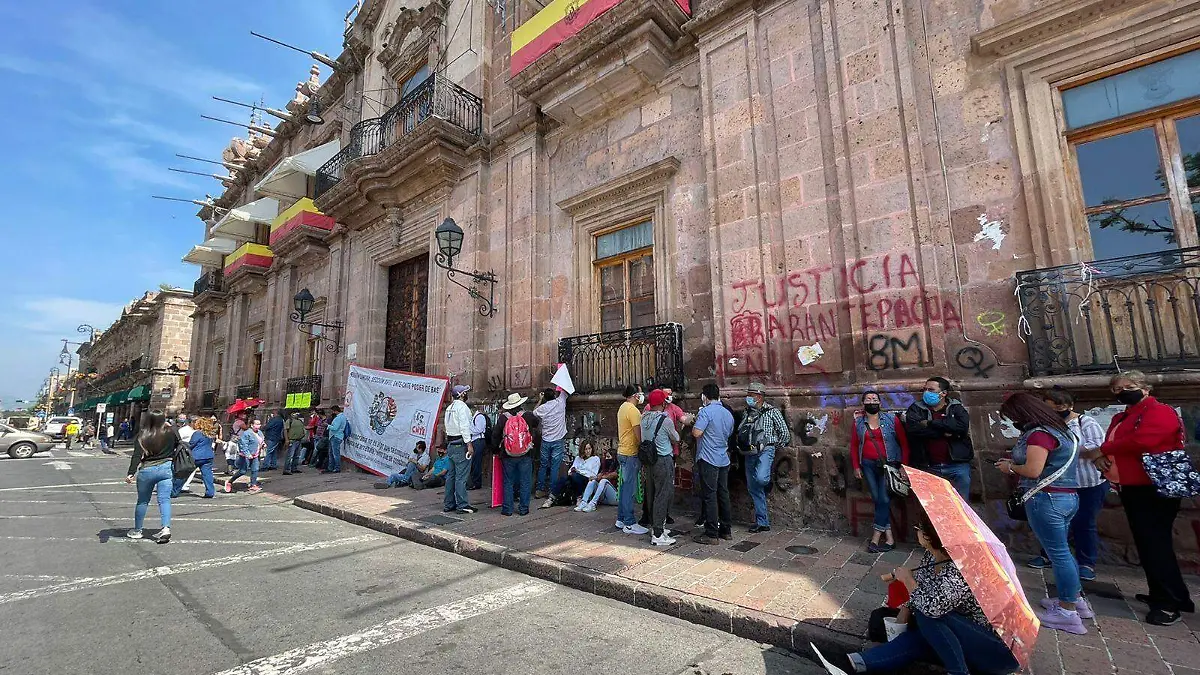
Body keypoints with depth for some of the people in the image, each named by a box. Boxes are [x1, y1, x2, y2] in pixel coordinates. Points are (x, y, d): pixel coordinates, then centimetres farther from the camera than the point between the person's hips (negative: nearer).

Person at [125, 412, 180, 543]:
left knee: (142, 501, 16)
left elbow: (137, 456, -14)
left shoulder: (142, 436, -8)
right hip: (166, 468, 1)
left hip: (147, 470, 0)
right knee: (164, 500, 1)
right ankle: (166, 528, -12)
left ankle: (137, 530, 30)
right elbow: (179, 445, 11)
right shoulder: (170, 432, -5)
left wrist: (131, 473, -16)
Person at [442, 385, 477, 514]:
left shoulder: (449, 408, 15)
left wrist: (449, 443, 19)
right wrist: (469, 445, -20)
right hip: (460, 444, -9)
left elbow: (447, 426, 17)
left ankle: (448, 504, 20)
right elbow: (464, 427, -19)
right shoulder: (462, 407, -13)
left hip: (450, 444, 9)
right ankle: (462, 505, -3)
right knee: (461, 476, -6)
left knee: (451, 475, 14)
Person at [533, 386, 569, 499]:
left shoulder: (542, 408, -3)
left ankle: (540, 490, 16)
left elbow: (534, 412, 20)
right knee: (554, 467, 0)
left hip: (545, 441, 2)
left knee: (543, 466, 11)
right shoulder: (560, 403, -6)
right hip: (557, 440, -2)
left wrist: (540, 400, 26)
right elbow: (563, 391, 14)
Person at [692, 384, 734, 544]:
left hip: (708, 460, -8)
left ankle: (712, 534, 2)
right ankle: (726, 530, 23)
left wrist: (696, 421, -3)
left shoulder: (706, 411, -14)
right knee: (723, 495, 15)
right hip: (724, 459, 8)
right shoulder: (728, 413, 11)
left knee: (709, 496, -3)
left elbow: (696, 433, -21)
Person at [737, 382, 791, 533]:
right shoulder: (747, 413, 13)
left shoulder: (772, 411, -3)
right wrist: (742, 448, 10)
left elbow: (785, 433, -1)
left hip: (765, 451, -6)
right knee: (753, 488, 7)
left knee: (760, 478, -31)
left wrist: (774, 447, 4)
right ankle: (762, 522, 17)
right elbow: (740, 433, 21)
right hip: (749, 453, 6)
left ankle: (768, 481, 7)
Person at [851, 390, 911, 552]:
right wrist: (856, 466, 6)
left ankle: (876, 538, 2)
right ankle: (889, 538, 12)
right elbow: (854, 445, 10)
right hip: (868, 465, 3)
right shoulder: (858, 422, 5)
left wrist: (904, 465, -5)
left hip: (889, 464, -2)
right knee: (877, 499, 3)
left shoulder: (892, 419, -1)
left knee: (883, 499, -7)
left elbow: (904, 443, 0)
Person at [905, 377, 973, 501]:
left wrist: (930, 423, -14)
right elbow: (912, 428, -16)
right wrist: (944, 432, -15)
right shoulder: (916, 408, 3)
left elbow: (962, 425, -16)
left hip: (957, 465, 0)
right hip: (928, 467, 0)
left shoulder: (956, 407, 5)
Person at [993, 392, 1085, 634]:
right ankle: (1075, 600, 32)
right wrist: (1015, 462, 13)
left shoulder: (1039, 434, -17)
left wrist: (1010, 467, -5)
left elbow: (1033, 471, -22)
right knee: (1061, 550, 21)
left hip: (1047, 499, -10)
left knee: (1058, 553, -1)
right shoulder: (1058, 429, 14)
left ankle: (1068, 613, 7)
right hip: (1067, 496, 10)